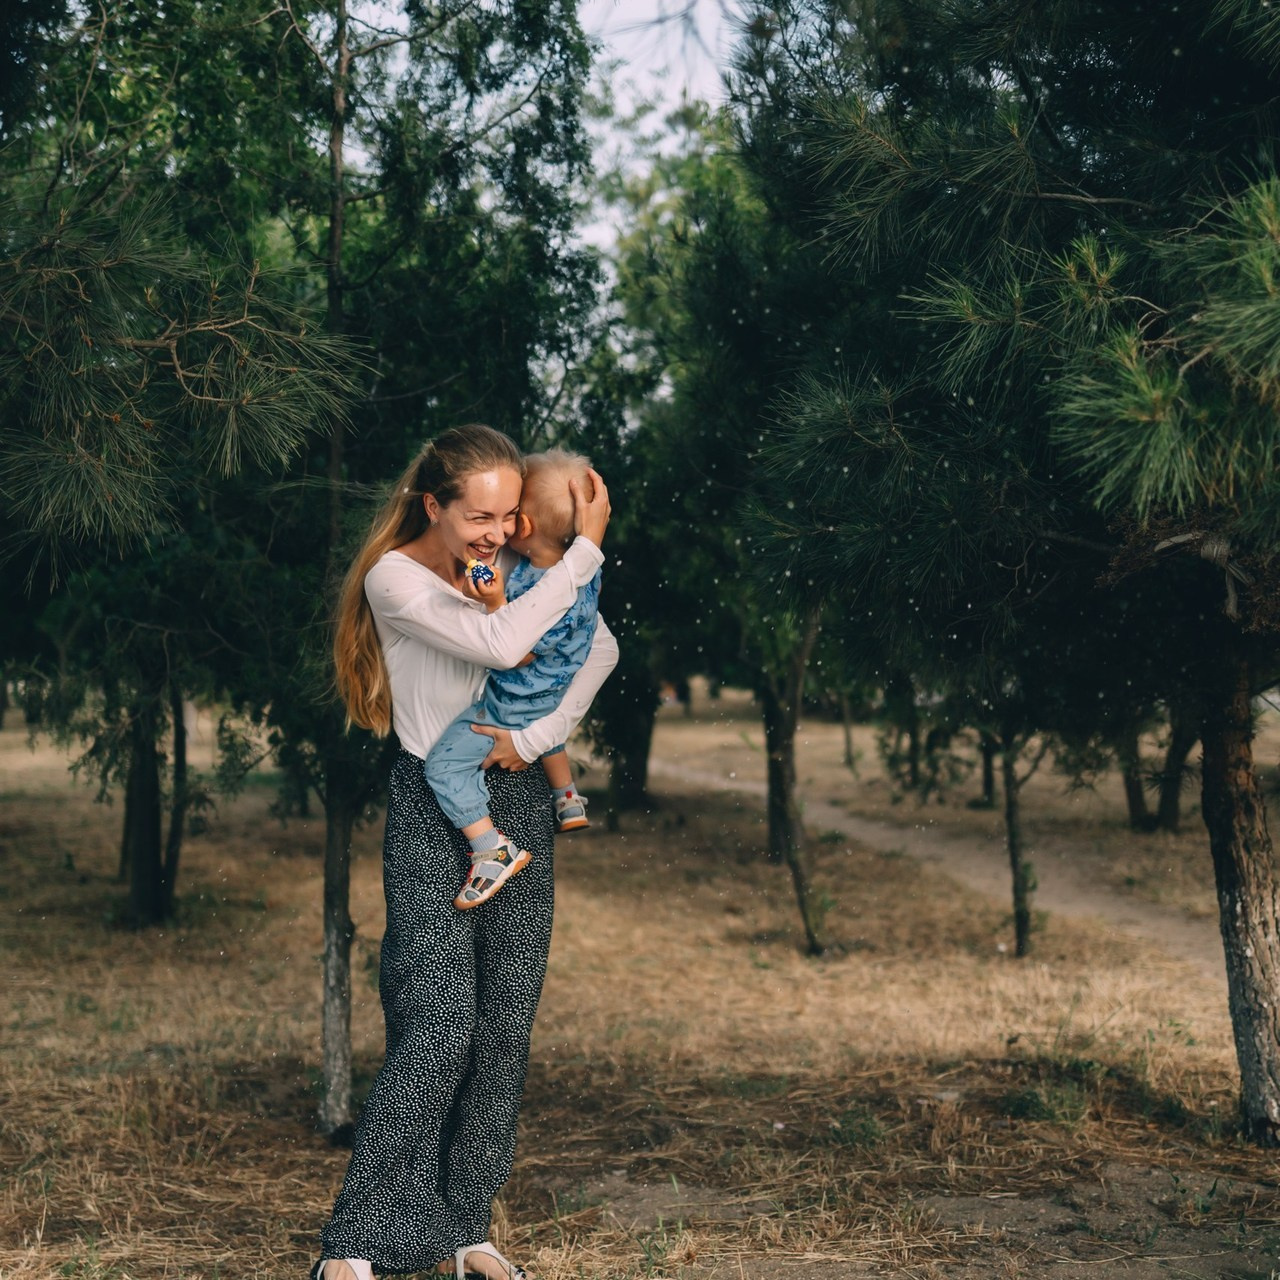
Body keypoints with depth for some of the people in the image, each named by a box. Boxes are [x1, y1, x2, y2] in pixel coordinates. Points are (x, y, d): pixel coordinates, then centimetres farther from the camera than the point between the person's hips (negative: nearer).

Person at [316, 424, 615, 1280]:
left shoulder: (517, 564, 5)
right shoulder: (395, 576, -12)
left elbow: (601, 646, 3)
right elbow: (499, 643, -24)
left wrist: (539, 734, -11)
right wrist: (588, 547, -17)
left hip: (518, 797, 6)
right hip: (434, 808, -5)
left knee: (508, 1024, 3)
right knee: (440, 1021, -16)